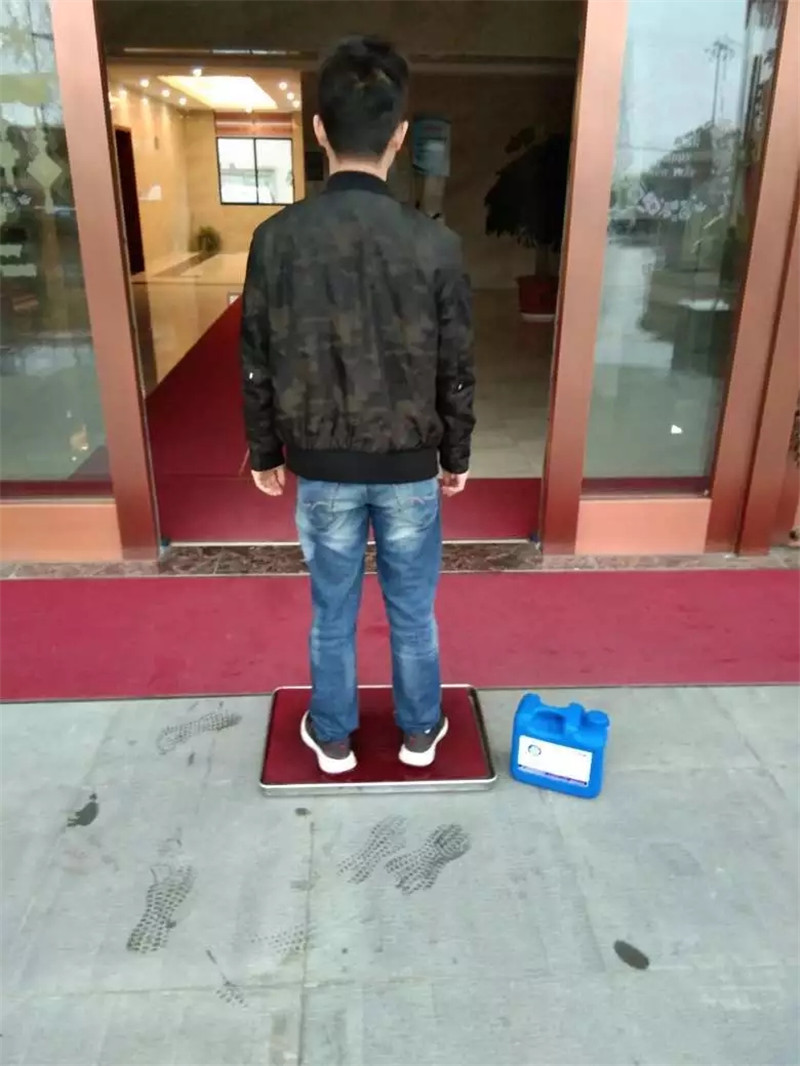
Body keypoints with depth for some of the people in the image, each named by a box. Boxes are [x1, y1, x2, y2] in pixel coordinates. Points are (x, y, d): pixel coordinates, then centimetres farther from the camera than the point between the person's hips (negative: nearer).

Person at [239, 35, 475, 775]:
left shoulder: (277, 239, -10)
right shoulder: (436, 245, -12)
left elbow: (259, 367, -4)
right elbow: (457, 372, -5)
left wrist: (265, 454, 11)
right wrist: (457, 456, 10)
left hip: (322, 469, 1)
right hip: (409, 468, 0)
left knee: (332, 613, 17)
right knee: (413, 611, 17)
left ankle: (333, 738, 36)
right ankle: (419, 732, 37)